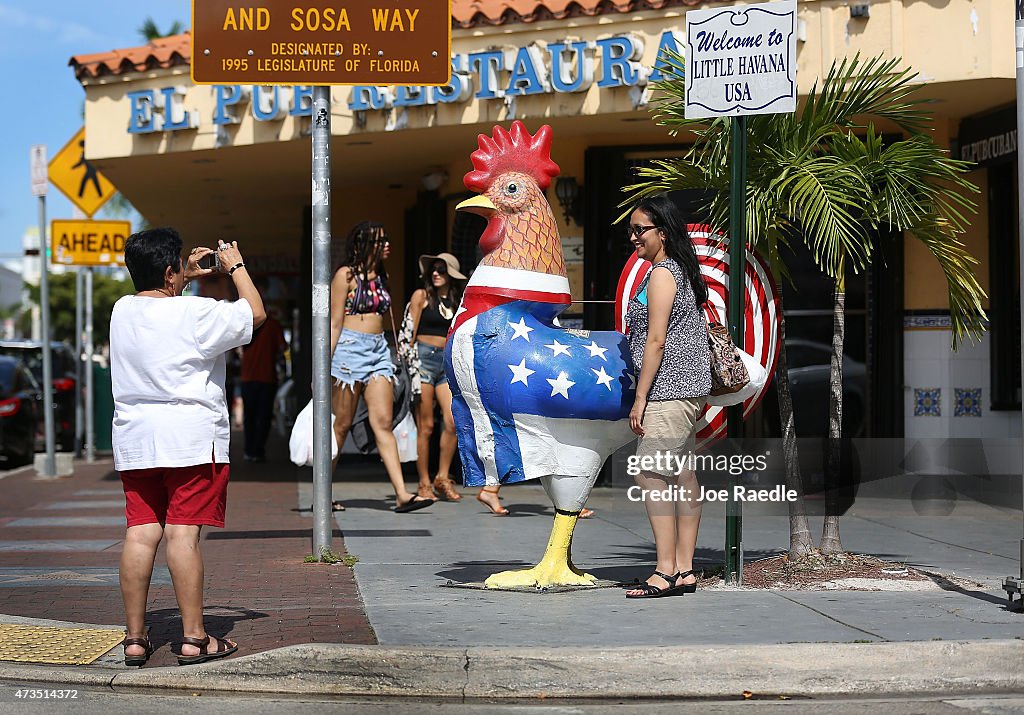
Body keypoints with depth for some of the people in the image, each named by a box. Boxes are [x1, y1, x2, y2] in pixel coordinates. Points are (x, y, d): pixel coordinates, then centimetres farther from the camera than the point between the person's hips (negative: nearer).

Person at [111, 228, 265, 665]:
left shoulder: (122, 311, 8)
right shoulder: (196, 313, -11)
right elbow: (256, 313, 2)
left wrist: (186, 276, 34)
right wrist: (236, 266, 13)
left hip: (134, 440, 6)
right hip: (189, 438, -6)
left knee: (141, 532, 5)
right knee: (183, 533, -6)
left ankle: (135, 638, 7)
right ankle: (194, 638, -2)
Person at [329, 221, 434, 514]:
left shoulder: (381, 277, 15)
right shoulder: (346, 275, -3)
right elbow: (335, 323, -7)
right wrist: (325, 365, -11)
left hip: (379, 351, 6)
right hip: (350, 348, -6)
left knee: (383, 423, -4)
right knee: (341, 425, 0)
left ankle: (402, 494, -14)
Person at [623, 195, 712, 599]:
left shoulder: (661, 274, -11)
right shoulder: (682, 271, 19)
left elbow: (656, 341, -16)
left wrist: (640, 398, -16)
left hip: (669, 389, -10)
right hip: (689, 390, 10)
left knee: (648, 472, -12)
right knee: (680, 477, 9)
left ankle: (667, 571, -15)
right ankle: (684, 570, 10)